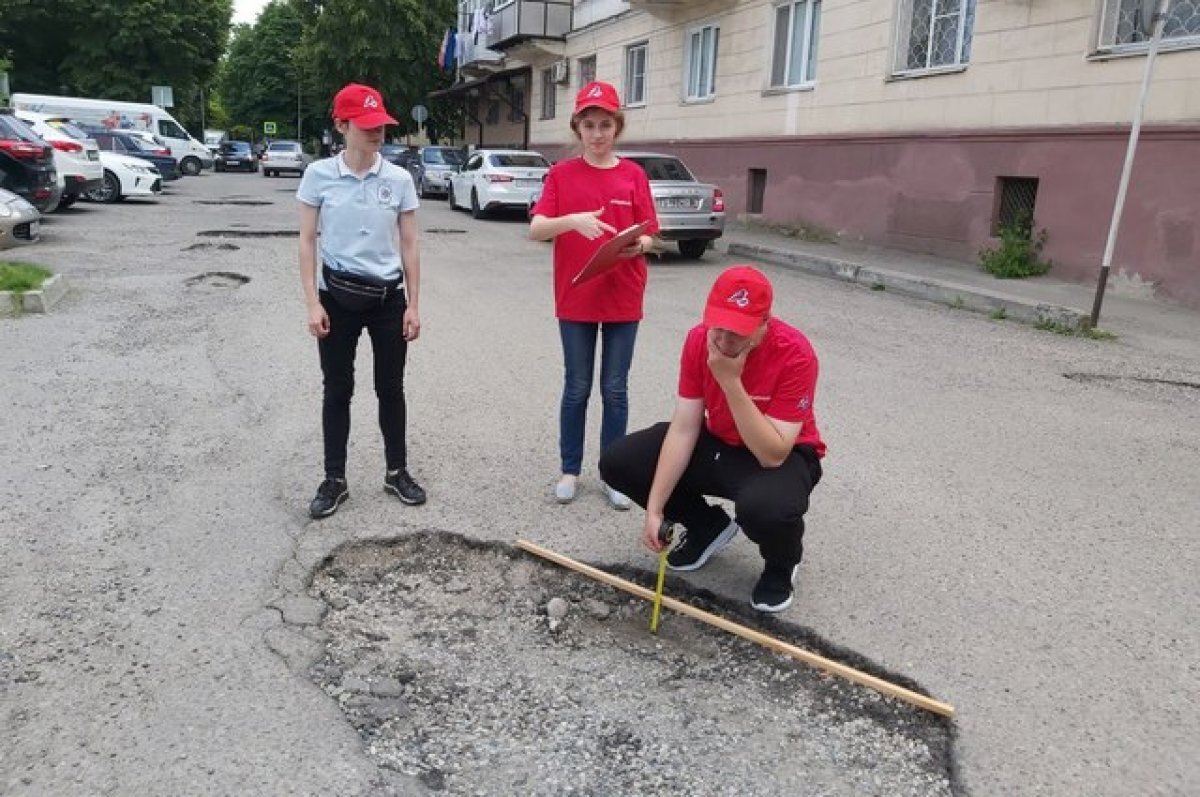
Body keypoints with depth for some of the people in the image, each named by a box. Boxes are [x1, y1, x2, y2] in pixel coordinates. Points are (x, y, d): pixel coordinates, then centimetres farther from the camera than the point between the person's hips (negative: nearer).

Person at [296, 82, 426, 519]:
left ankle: (397, 472, 26)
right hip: (339, 296, -1)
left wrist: (413, 305, 0)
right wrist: (313, 303, -9)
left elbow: (409, 245, 3)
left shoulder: (399, 180, -1)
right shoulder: (319, 175, -4)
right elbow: (307, 242, -2)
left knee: (391, 388, 10)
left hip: (388, 297, 1)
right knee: (338, 390, 8)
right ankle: (334, 479, 21)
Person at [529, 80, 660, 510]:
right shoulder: (561, 174, 1)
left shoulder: (634, 175, 3)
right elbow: (536, 229, -8)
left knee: (615, 390, 8)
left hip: (623, 300, 1)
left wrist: (639, 245, -20)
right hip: (575, 299, -1)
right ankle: (570, 470, 23)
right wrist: (572, 220, -26)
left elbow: (649, 236, 3)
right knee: (577, 388, 8)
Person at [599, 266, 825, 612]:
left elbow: (772, 455, -32)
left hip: (782, 456, -5)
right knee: (617, 462, -9)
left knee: (765, 508, -40)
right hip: (717, 444, 5)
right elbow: (683, 429, -14)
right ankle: (707, 526, 13)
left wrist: (730, 381, -38)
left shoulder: (795, 354, -30)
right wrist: (655, 508, -19)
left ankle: (783, 562, 0)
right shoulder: (699, 340, -16)